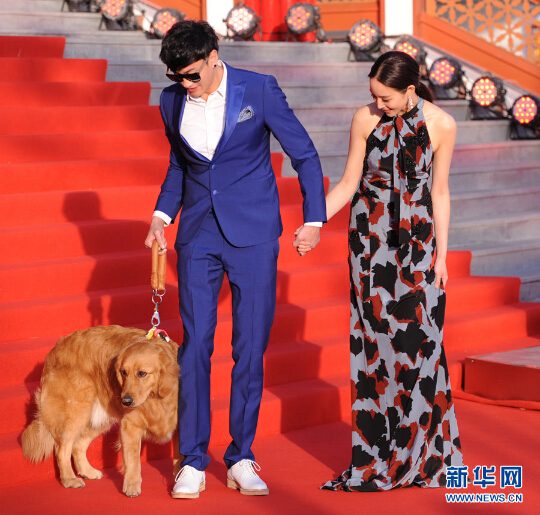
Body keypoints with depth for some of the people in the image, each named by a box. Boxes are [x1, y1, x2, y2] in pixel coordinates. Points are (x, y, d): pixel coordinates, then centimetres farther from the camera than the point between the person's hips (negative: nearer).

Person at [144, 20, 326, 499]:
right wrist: (162, 215, 6)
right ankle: (193, 462, 4)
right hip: (199, 235, 3)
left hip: (253, 234, -3)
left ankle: (241, 458, 10)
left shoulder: (259, 89, -8)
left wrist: (314, 219, -5)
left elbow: (304, 154, 0)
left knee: (251, 346, 1)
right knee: (195, 343, -2)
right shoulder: (172, 101, 4)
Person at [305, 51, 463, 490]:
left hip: (418, 240, 0)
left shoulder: (440, 125, -6)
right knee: (375, 341, -1)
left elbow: (439, 193, 0)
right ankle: (381, 450, 6)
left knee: (419, 337, -1)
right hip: (370, 239, 0)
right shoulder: (365, 119, -5)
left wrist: (441, 255, 1)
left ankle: (423, 452, 11)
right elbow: (349, 183, 1)